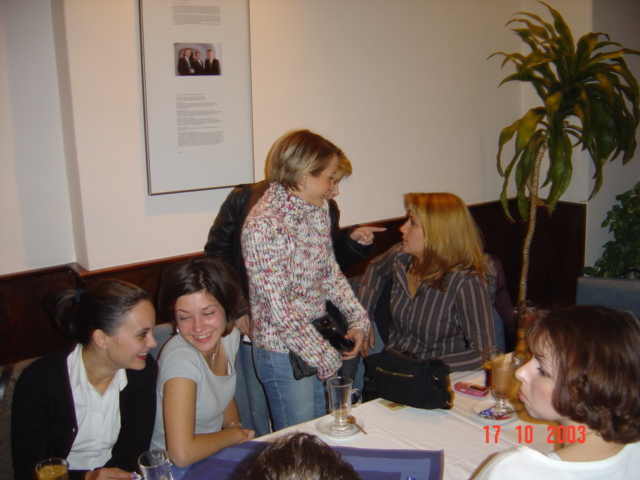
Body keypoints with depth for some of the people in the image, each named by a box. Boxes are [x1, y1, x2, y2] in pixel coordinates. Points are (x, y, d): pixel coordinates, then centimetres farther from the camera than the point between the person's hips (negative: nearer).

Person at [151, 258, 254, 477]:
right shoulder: (180, 359, -26)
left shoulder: (230, 336, -6)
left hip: (214, 454, 8)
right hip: (176, 468, -7)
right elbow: (182, 454, -34)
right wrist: (236, 434, -18)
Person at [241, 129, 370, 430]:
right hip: (284, 351, -7)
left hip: (318, 337, 8)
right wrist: (326, 358, -16)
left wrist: (358, 319, -1)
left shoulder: (318, 208, 2)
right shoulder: (264, 225, -24)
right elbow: (280, 311, -23)